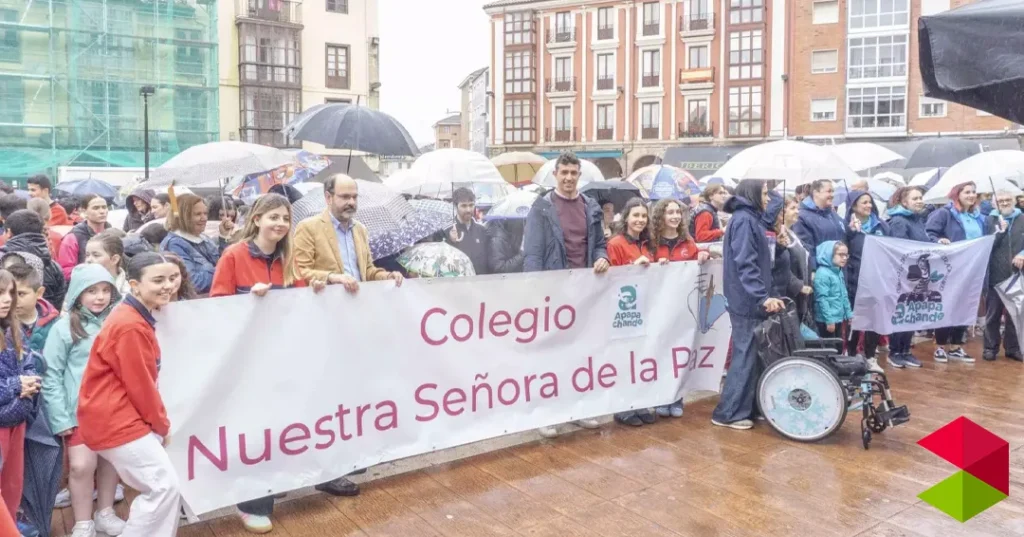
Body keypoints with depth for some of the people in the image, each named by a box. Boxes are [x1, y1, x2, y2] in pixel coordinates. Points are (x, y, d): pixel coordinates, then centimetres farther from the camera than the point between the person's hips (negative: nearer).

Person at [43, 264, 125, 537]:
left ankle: (105, 513, 32)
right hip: (80, 410, -3)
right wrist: (60, 417, -8)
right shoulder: (64, 328, -7)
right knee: (82, 465, -3)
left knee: (110, 461, 12)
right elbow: (51, 375, -5)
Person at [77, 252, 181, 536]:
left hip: (121, 417, 10)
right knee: (165, 487, -7)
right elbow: (140, 385, -18)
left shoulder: (136, 317, 12)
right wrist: (162, 424, -5)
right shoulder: (131, 327, -21)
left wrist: (158, 423, 13)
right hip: (116, 421, -10)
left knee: (159, 487, 15)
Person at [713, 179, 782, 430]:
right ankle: (727, 413, 0)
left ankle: (745, 408, 21)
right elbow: (745, 264, -23)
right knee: (745, 356, -6)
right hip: (748, 300, -10)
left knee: (751, 355, 13)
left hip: (750, 300, 10)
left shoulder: (749, 219, 18)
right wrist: (763, 296, -30)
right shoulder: (744, 221, -14)